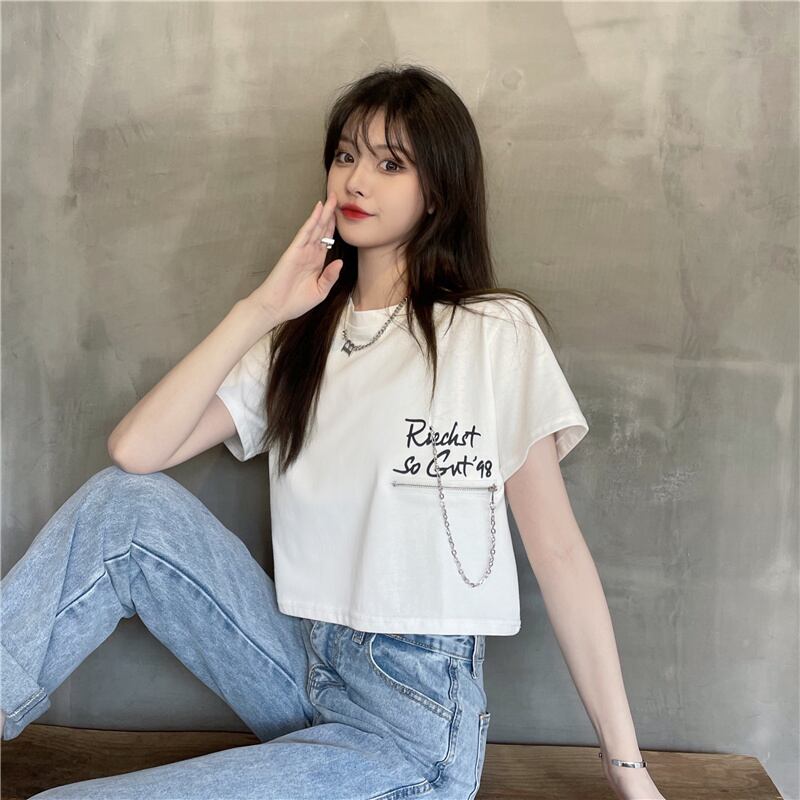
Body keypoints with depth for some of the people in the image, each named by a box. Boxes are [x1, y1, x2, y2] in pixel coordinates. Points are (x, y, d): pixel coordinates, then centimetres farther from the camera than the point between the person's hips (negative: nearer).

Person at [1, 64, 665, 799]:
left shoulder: (494, 331, -6)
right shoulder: (299, 339, 8)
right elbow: (134, 451, -5)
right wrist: (258, 311, -11)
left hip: (413, 722, -5)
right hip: (305, 675, 5)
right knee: (124, 504, -13)